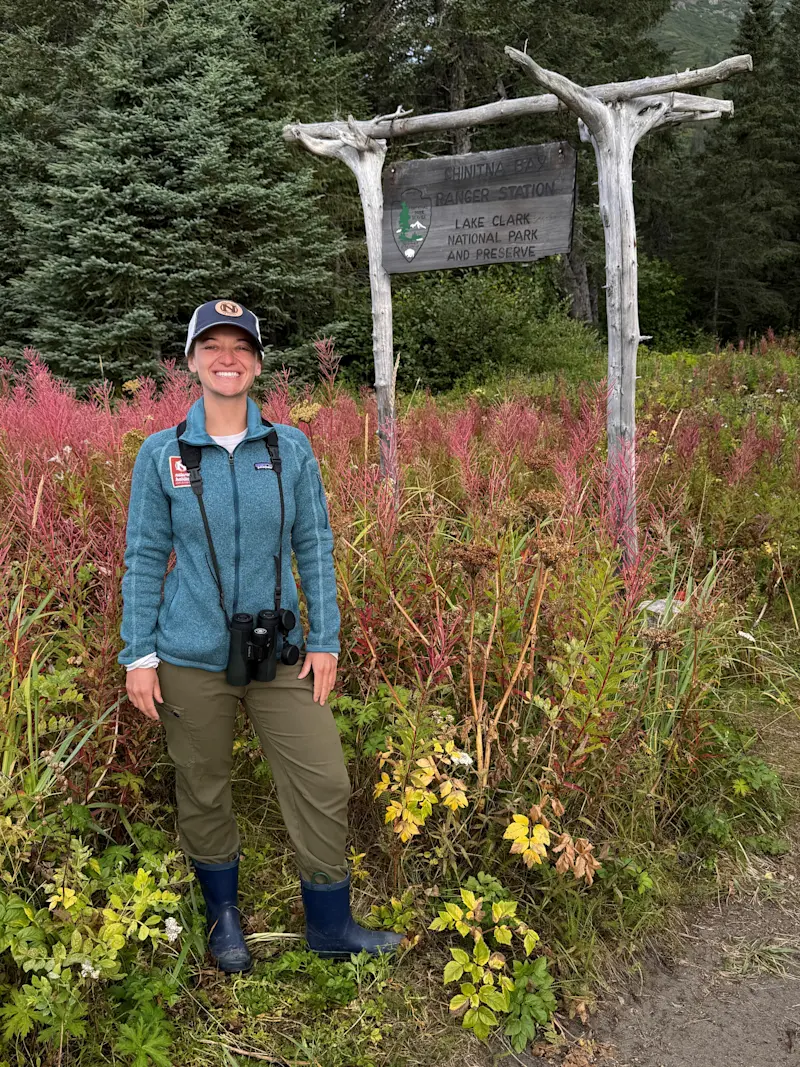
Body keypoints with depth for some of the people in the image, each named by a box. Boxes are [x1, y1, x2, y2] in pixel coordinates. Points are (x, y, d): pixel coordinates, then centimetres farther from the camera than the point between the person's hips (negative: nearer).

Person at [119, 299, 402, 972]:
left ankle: (330, 925, 25)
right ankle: (224, 915, 39)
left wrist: (325, 641, 0)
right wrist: (139, 655, -2)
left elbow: (315, 548, 3)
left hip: (280, 654, 1)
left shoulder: (291, 449, -1)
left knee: (323, 785, 2)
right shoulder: (161, 454, -2)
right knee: (204, 791, 14)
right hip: (191, 660, 0)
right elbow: (145, 559, 1)